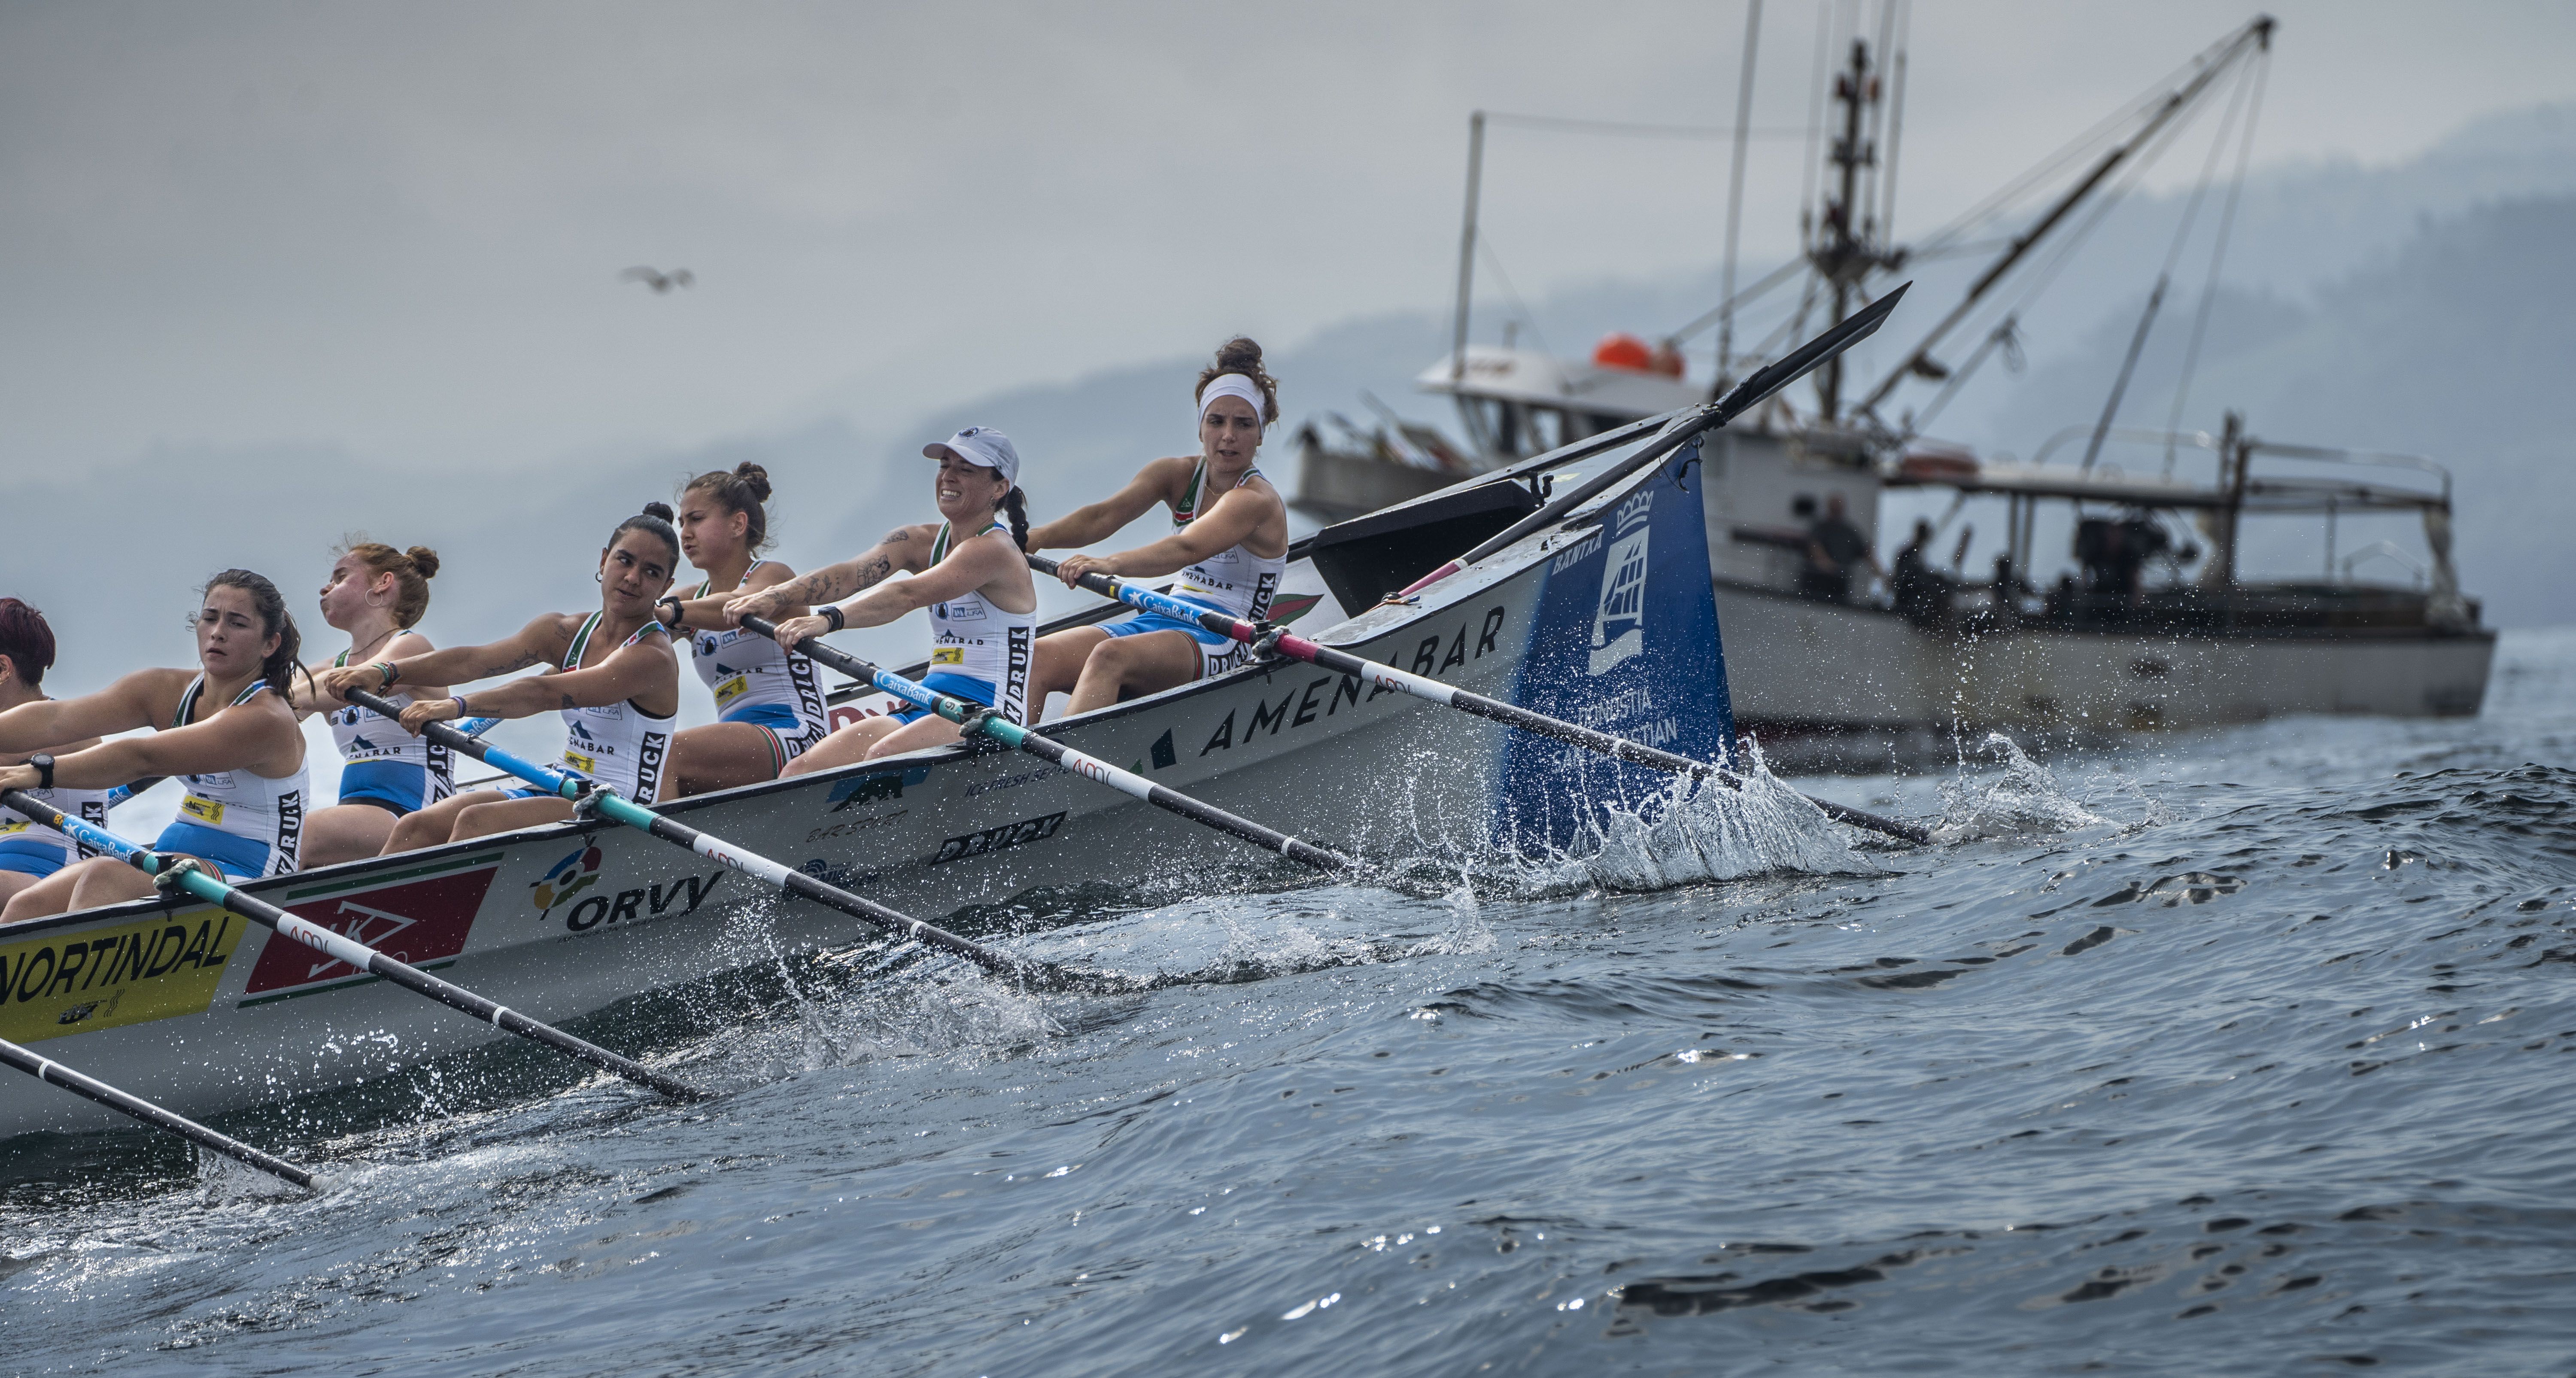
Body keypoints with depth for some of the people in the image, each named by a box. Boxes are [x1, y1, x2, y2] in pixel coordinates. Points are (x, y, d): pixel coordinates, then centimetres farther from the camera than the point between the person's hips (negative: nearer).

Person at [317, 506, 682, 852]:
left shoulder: (652, 657, -14)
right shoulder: (567, 632, 10)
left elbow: (546, 693, -27)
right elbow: (475, 660, -2)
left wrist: (457, 706, -38)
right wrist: (386, 673, -15)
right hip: (561, 793, 8)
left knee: (475, 822, -28)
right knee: (416, 829, -10)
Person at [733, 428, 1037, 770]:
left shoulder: (994, 550, -12)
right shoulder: (922, 542, 13)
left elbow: (907, 595, -27)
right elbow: (852, 573, -4)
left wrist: (828, 619, -40)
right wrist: (776, 597, -22)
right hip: (923, 711, 8)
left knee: (882, 755, -36)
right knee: (802, 770, -11)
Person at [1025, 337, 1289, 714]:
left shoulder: (1257, 500, -12)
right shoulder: (1178, 475, 11)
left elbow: (1186, 549, -29)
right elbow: (1104, 516, -4)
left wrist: (1113, 564, -46)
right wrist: (1033, 539, -22)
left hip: (1223, 644, -8)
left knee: (1110, 656, -36)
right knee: (1037, 658, -15)